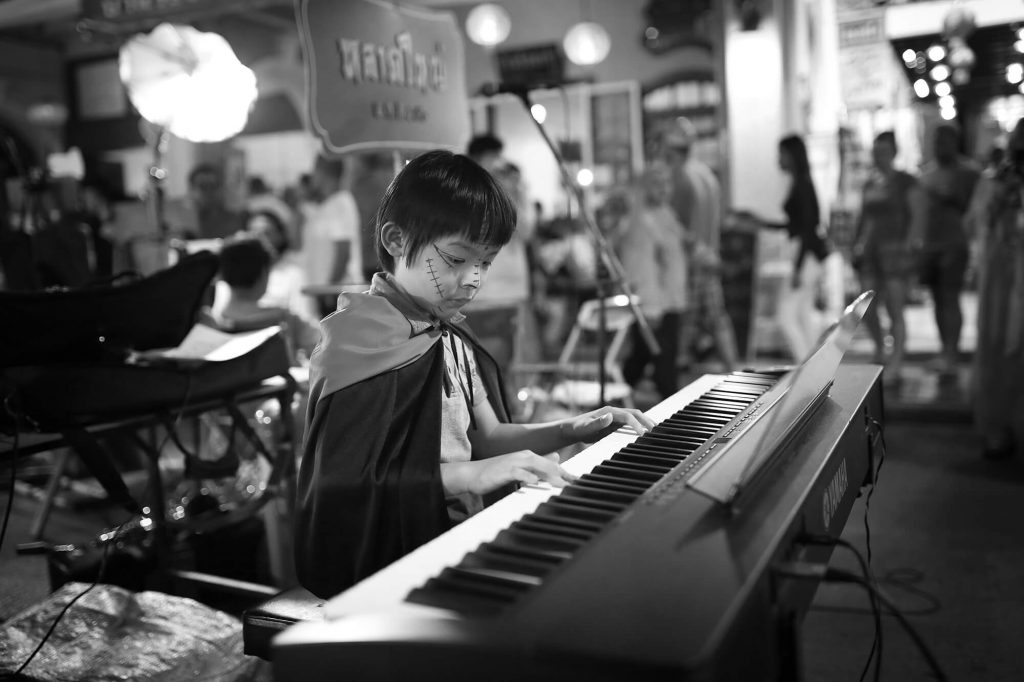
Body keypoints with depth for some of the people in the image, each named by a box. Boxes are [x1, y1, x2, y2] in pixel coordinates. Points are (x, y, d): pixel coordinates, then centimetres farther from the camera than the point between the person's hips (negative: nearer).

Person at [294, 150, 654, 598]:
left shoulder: (450, 337, 12)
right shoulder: (367, 341, -17)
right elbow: (343, 484, -23)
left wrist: (570, 430, 3)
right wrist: (468, 475, -29)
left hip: (457, 530, 9)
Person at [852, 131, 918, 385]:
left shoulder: (905, 182, -1)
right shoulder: (868, 184, 15)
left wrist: (908, 247, -15)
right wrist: (857, 245, 12)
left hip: (895, 249, -5)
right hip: (870, 250, 5)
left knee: (895, 311, -5)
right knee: (867, 308, 3)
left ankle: (895, 365, 2)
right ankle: (880, 350, 27)